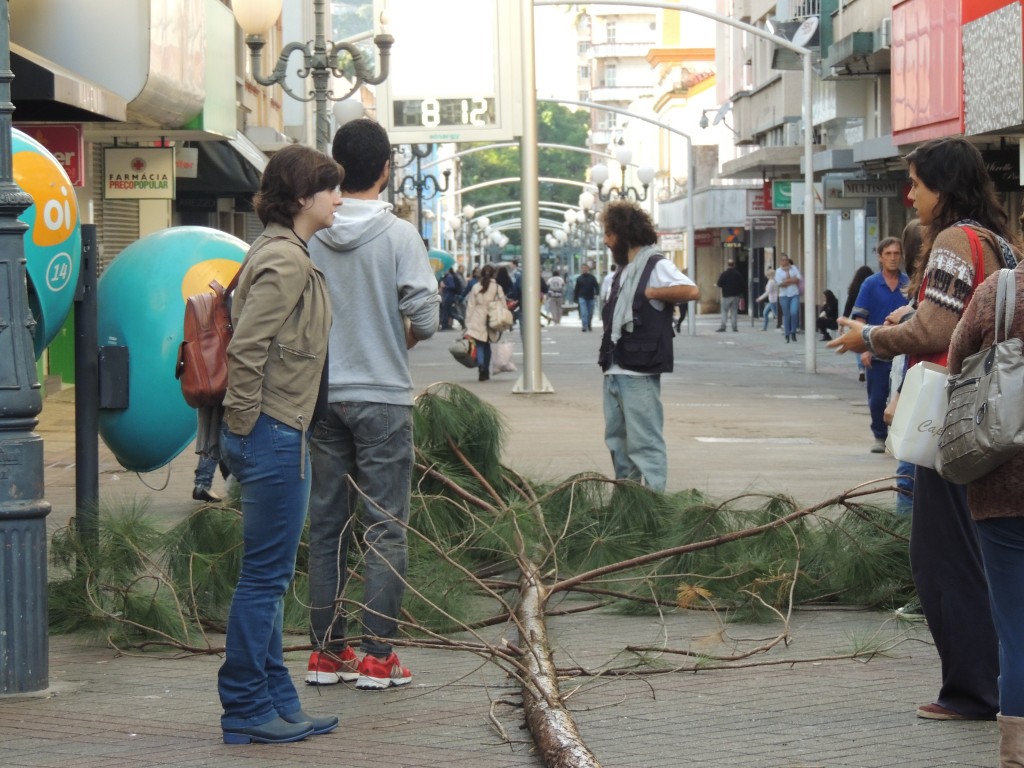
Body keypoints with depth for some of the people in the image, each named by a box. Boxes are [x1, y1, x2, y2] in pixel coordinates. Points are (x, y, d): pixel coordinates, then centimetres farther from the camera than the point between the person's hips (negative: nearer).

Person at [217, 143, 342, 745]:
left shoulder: (291, 256, 16)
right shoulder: (284, 260, -15)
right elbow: (246, 348, -21)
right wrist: (245, 424, -16)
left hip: (281, 436, 10)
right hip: (273, 433, -10)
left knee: (271, 576, 13)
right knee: (265, 575, -4)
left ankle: (276, 703, 20)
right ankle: (246, 709, 3)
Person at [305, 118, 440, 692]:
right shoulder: (399, 236, -10)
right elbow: (425, 318, -14)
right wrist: (401, 337, 7)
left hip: (322, 395, 4)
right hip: (382, 396, -4)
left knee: (327, 524, 11)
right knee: (386, 527, 1)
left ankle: (326, 650, 15)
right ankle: (379, 656, 0)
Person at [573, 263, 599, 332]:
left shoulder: (592, 278, 5)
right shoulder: (579, 279, 7)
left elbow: (597, 287, 1)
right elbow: (576, 289, 11)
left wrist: (596, 294, -17)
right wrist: (575, 299, 9)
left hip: (591, 298, 1)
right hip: (582, 298, -1)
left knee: (590, 313, 9)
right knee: (584, 313, -12)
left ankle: (589, 325, 26)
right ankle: (585, 326, -16)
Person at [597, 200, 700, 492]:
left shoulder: (656, 266, -8)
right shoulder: (624, 271, 19)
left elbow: (691, 291, -22)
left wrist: (651, 293, -15)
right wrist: (606, 359, 11)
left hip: (639, 373, -9)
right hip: (614, 371, 9)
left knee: (644, 441, -8)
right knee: (617, 439, 13)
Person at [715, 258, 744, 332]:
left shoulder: (724, 274, -10)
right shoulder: (738, 274, 2)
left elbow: (719, 284, -10)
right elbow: (742, 285, 6)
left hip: (726, 296, -3)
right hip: (736, 295, 3)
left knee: (724, 312, 0)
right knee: (734, 311, 7)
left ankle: (723, 327, -9)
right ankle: (735, 327, 4)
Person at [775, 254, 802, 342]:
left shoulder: (794, 268, 8)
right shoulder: (778, 271, 5)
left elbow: (799, 279, -4)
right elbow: (780, 283, -8)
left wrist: (786, 281, -9)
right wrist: (792, 280, -9)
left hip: (794, 294, 0)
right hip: (784, 295, 0)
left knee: (794, 312, -17)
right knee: (786, 315, 1)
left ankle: (793, 332, -3)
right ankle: (787, 336, 8)